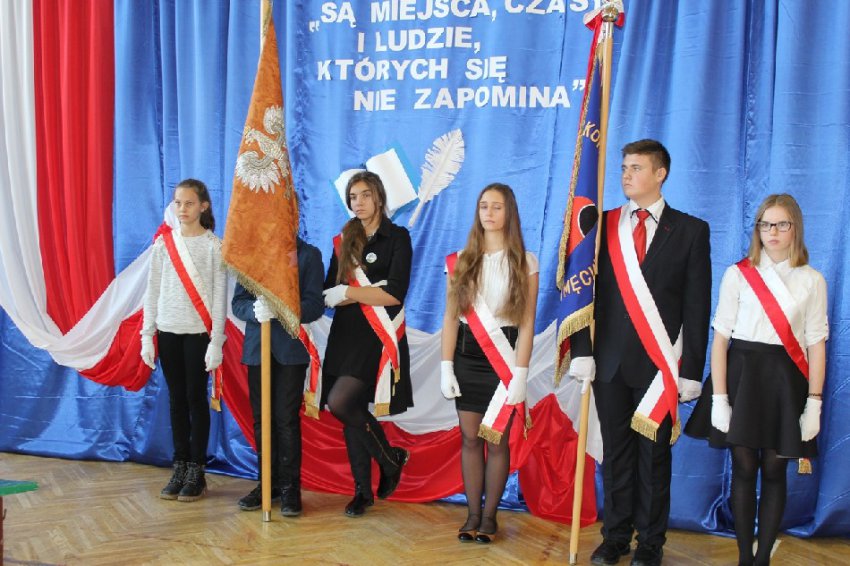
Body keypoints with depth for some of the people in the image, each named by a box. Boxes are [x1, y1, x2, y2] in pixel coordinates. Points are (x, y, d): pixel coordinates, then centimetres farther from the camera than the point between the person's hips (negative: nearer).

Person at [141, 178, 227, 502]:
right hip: (168, 330, 3)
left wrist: (216, 341, -9)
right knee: (176, 400, 8)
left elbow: (219, 296, -6)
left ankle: (196, 472, 10)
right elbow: (153, 291, 9)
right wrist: (147, 335, 5)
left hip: (198, 332, -3)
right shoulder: (163, 243, 6)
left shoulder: (213, 245, -4)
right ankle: (179, 468, 16)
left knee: (196, 399, 2)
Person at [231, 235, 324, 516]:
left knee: (287, 418, -3)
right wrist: (255, 311, -18)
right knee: (261, 419, 8)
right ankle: (268, 483, 21)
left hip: (291, 348, -3)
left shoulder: (309, 255, 2)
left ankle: (290, 486, 8)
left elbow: (315, 305, -6)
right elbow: (238, 302, 5)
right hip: (257, 347, 3)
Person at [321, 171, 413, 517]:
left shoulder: (397, 237, -2)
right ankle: (363, 490, 19)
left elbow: (395, 293, -12)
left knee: (340, 402, -18)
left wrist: (348, 293, -10)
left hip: (379, 337, -5)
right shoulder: (344, 241, 13)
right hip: (346, 334, 5)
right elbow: (330, 291, 9)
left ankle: (391, 459, 5)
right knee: (351, 410, 5)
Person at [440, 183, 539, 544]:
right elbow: (450, 317, 5)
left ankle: (489, 515, 16)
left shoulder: (525, 262, 0)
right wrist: (446, 367, -1)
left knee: (497, 441, 2)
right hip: (467, 356, 2)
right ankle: (473, 514, 17)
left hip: (503, 359, -2)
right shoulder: (461, 260, 5)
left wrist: (520, 374, -9)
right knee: (470, 439, 6)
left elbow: (527, 323, -3)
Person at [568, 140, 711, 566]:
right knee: (616, 454, 10)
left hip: (659, 365, -2)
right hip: (610, 361, 2)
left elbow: (697, 306, -1)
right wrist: (582, 351, -5)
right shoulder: (602, 225, 7)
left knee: (654, 456, 8)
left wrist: (692, 369, -5)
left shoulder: (690, 230, 1)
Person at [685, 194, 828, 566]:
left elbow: (816, 344, 4)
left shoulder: (812, 280, 4)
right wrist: (719, 397, -7)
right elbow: (720, 338, -2)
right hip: (742, 374, -1)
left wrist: (814, 403, -2)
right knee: (744, 469, 3)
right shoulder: (737, 274, -1)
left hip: (784, 381, 1)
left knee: (774, 471, 6)